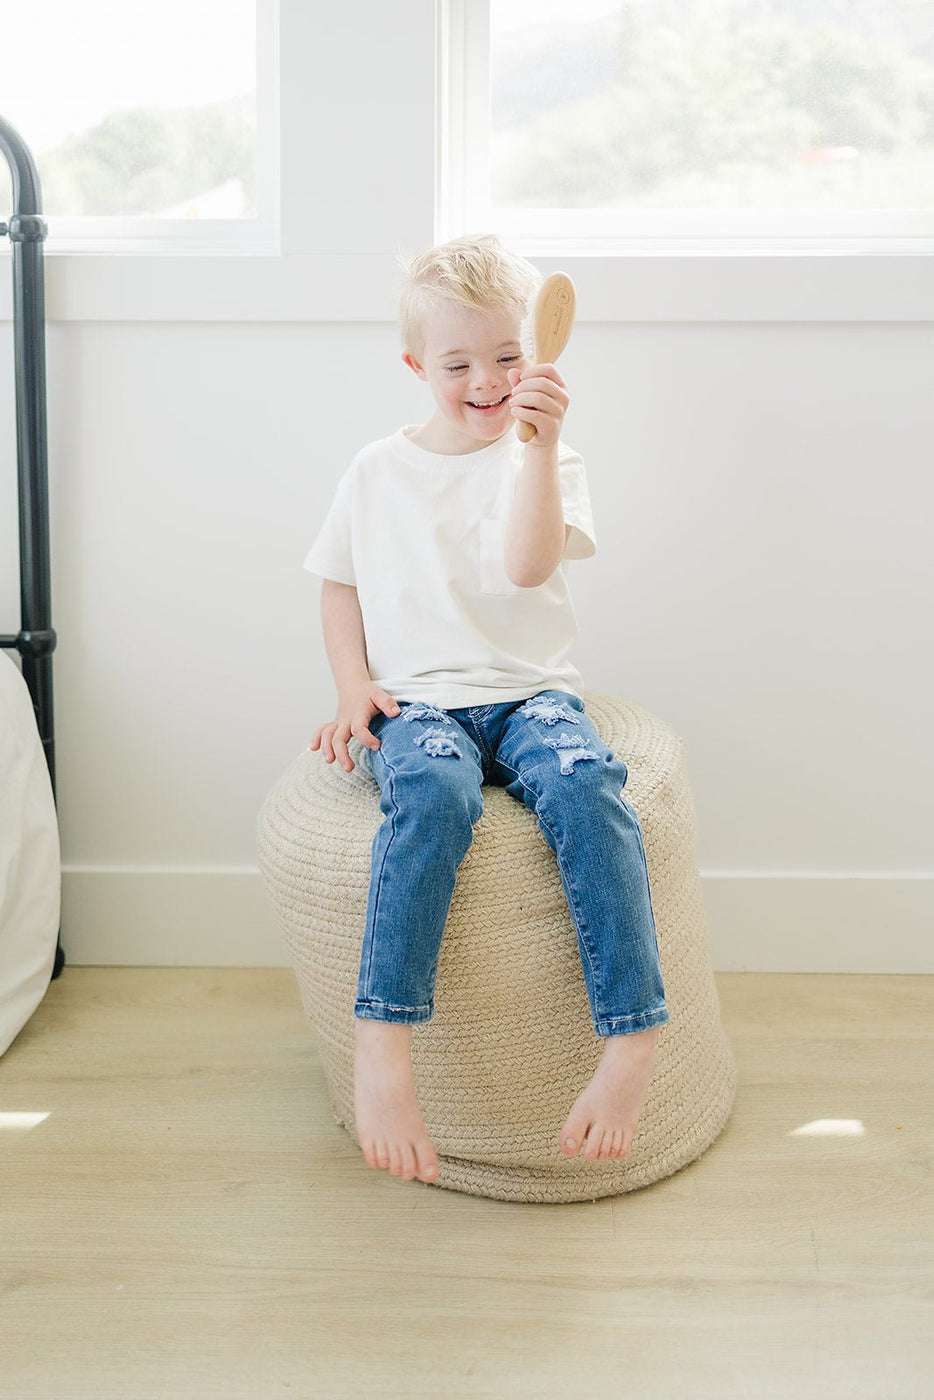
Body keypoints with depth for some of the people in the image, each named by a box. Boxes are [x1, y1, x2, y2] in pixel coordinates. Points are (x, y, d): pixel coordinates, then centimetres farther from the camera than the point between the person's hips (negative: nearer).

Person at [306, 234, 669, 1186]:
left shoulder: (540, 459, 7)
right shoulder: (376, 471, 14)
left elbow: (527, 564, -12)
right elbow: (340, 584, 20)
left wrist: (540, 442, -23)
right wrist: (353, 686, 4)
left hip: (529, 692, 0)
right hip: (416, 703, 0)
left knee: (586, 786, -34)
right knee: (432, 793, -36)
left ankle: (632, 1041, -33)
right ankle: (382, 1049, -41)